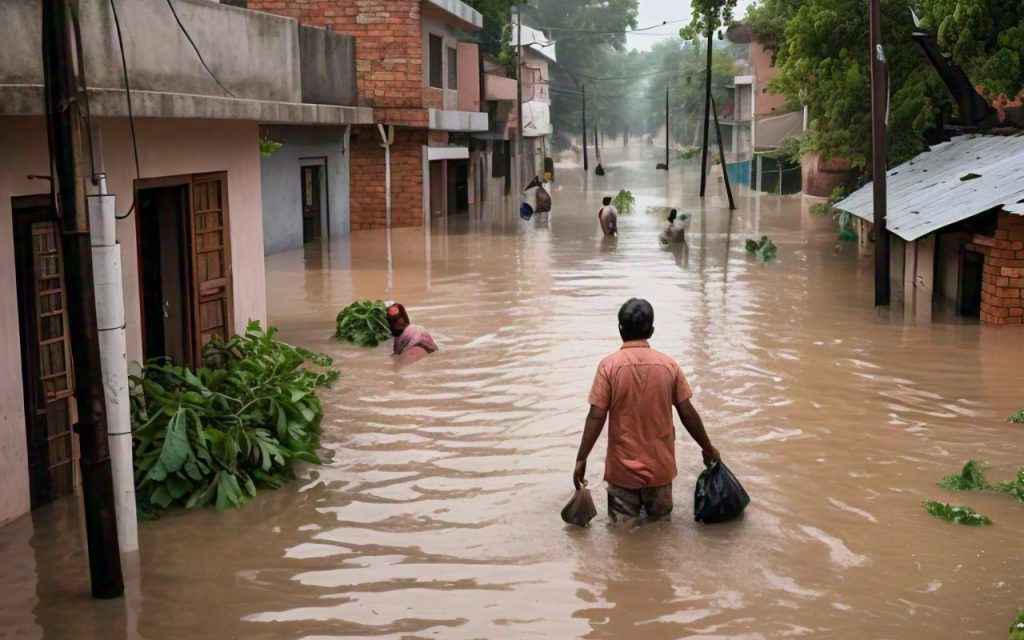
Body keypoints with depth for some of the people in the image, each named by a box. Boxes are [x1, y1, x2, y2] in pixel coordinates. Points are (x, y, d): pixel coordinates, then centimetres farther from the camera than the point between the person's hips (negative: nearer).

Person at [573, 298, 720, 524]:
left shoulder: (609, 365, -12)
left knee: (624, 523, 13)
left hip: (623, 466, -2)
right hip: (659, 465, 2)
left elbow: (596, 417, -13)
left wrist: (581, 459, -6)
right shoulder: (669, 365, -5)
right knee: (660, 517, 22)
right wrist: (707, 448, 13)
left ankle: (631, 521, -11)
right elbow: (688, 414, -1)